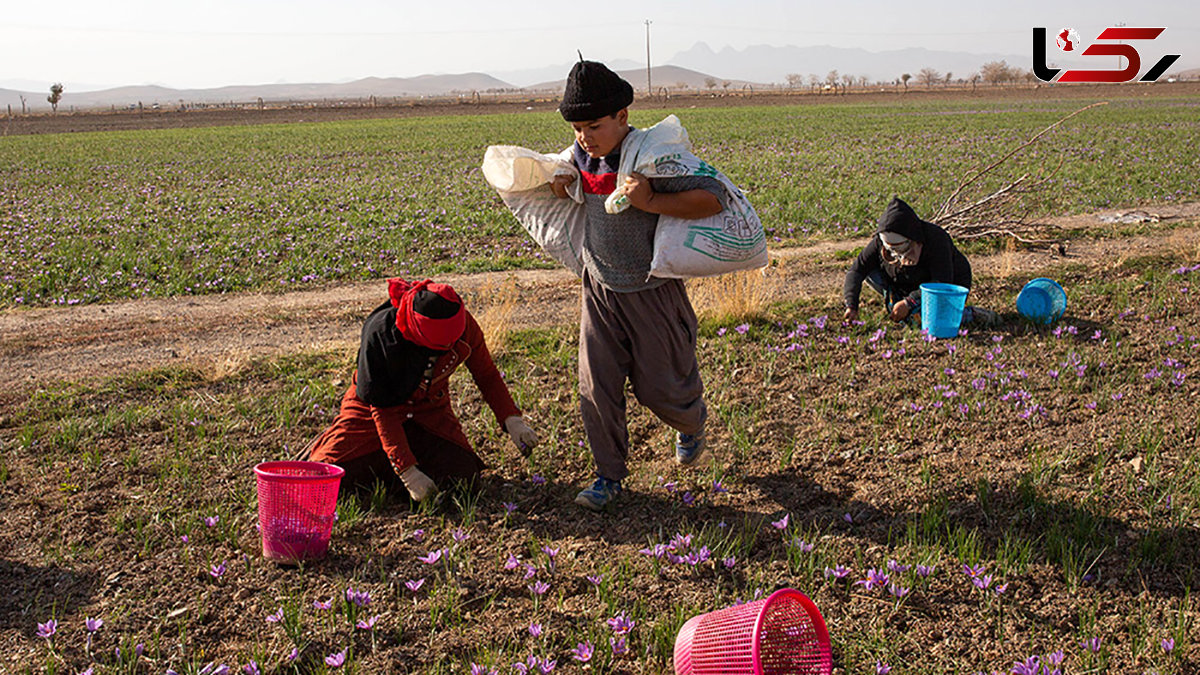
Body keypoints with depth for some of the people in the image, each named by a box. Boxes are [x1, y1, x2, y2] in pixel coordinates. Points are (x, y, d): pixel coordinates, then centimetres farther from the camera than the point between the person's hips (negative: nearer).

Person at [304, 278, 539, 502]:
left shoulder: (464, 324, -23)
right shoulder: (379, 335, -33)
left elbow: (487, 375, -4)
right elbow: (382, 409, -27)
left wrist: (512, 420, -18)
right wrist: (408, 473, -32)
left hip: (429, 408, 3)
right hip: (373, 408, -3)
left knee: (462, 473, -17)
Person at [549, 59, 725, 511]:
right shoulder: (580, 155, -2)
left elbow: (714, 199, -27)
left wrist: (652, 202, -35)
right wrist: (561, 187, -1)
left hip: (651, 293, -5)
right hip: (599, 290, 5)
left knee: (661, 387, 9)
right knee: (596, 389, 3)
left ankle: (692, 422, 45)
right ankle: (609, 475, 21)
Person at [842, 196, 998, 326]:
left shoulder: (935, 239, -32)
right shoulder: (880, 241, -17)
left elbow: (942, 283, -34)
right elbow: (856, 269, -17)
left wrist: (909, 302, -41)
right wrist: (851, 305, -31)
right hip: (913, 286, 5)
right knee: (869, 271, -13)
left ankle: (970, 314, -13)